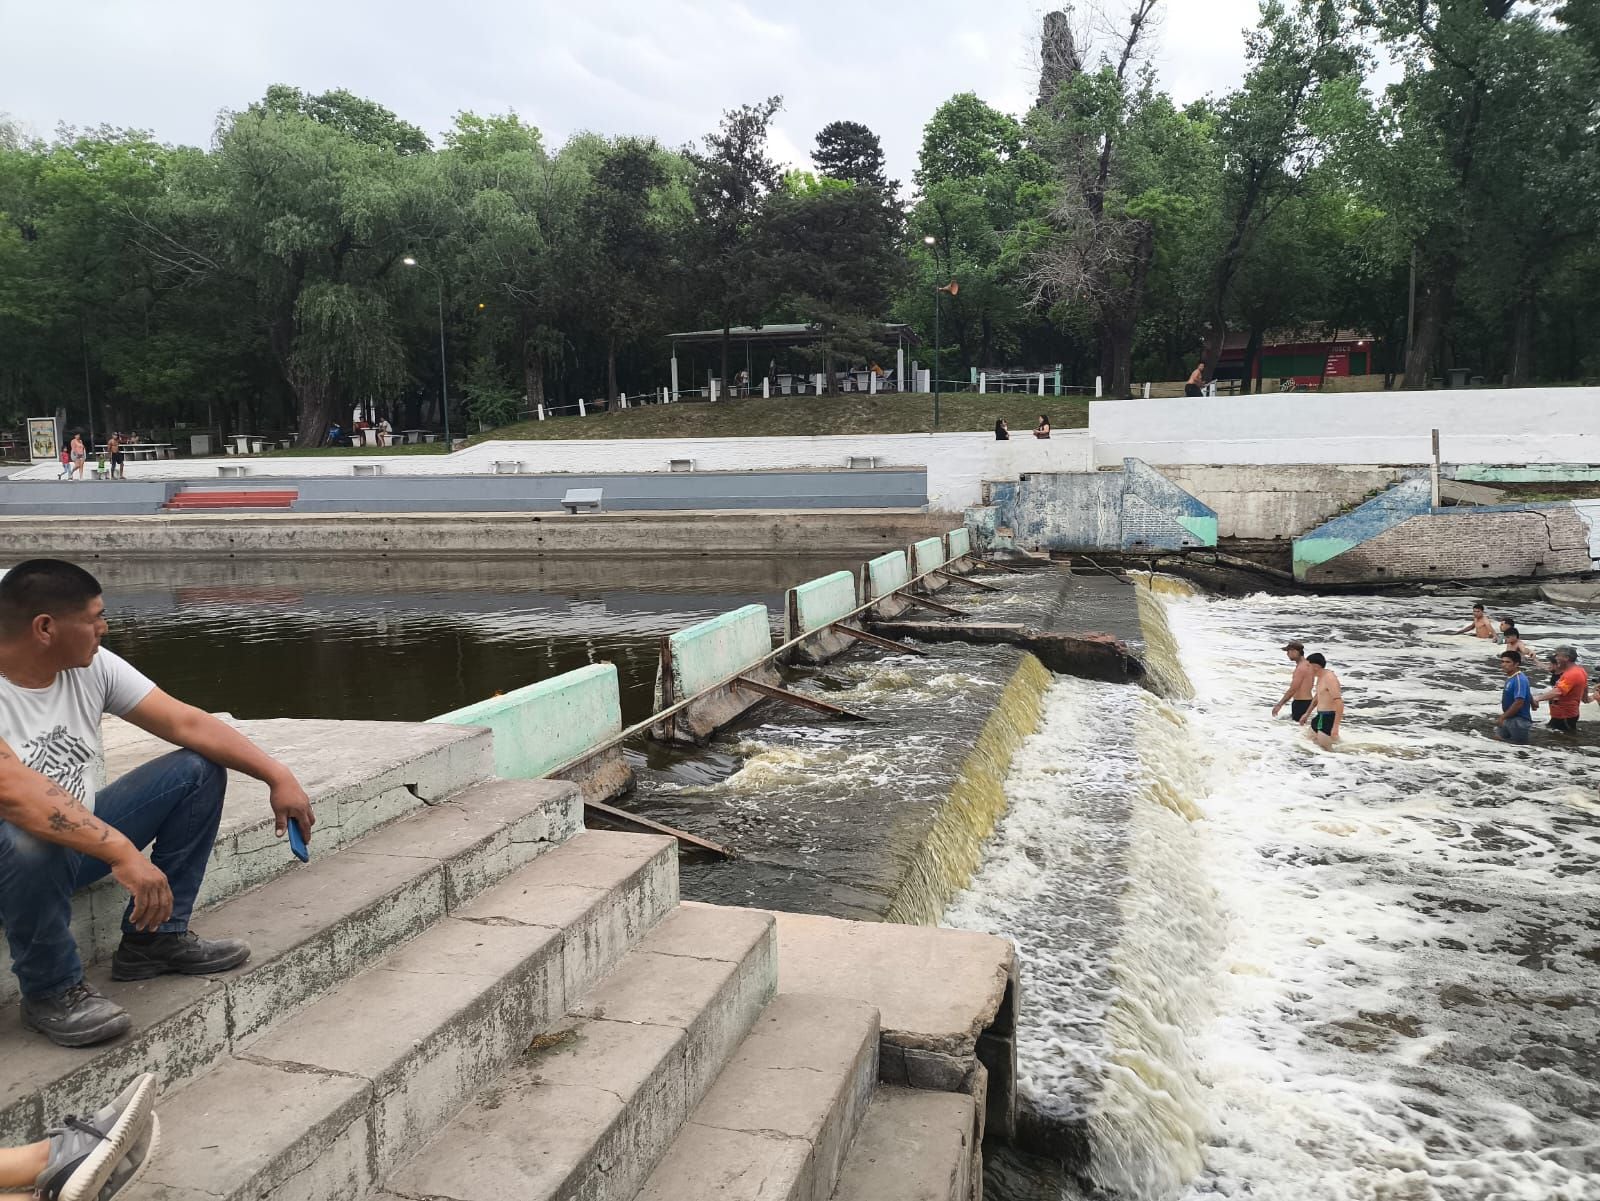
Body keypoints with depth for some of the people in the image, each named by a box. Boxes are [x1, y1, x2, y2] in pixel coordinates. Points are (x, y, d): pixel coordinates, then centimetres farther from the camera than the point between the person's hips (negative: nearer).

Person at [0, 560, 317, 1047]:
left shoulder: (92, 666, -7)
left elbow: (186, 722, -8)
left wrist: (277, 776, -15)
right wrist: (122, 852, -48)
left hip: (82, 835, 7)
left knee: (198, 770, -4)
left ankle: (153, 938, 2)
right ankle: (51, 991, -12)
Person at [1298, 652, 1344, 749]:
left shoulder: (1329, 678, -22)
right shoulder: (1320, 678, 10)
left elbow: (1339, 703, -29)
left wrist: (1336, 726, -33)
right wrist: (1307, 714, 33)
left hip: (1329, 718, -10)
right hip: (1320, 716, 10)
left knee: (1324, 748, -13)